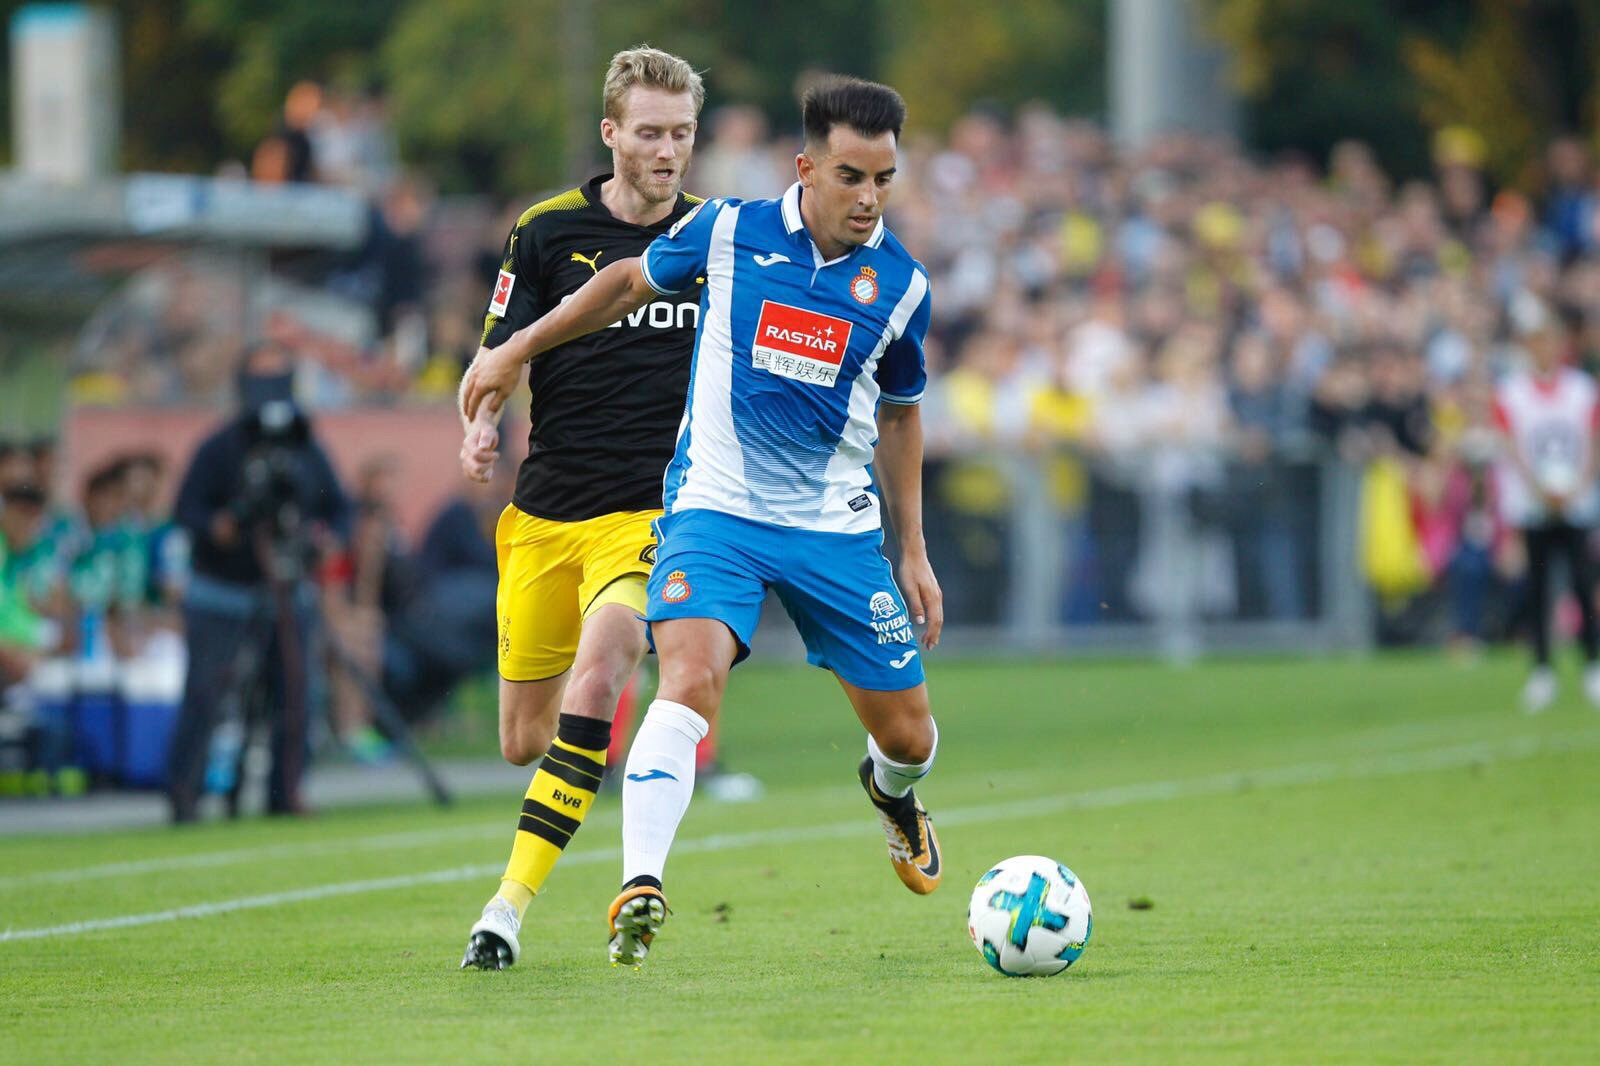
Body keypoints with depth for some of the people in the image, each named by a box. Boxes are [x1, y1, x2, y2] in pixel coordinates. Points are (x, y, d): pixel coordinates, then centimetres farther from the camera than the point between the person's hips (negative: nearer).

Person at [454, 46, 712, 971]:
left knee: (597, 674, -28)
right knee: (525, 741, 5)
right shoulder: (548, 233, 2)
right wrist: (483, 425, -17)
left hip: (652, 511, -1)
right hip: (544, 513, 1)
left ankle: (512, 903, -24)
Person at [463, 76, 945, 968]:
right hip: (716, 508, -2)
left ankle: (892, 791, 45)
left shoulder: (901, 285, -1)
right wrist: (518, 350, 15)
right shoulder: (727, 233, -7)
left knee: (908, 734, 6)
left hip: (837, 527, 2)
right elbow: (632, 282, 13)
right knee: (692, 677, -29)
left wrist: (914, 550, 14)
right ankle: (641, 886, -33)